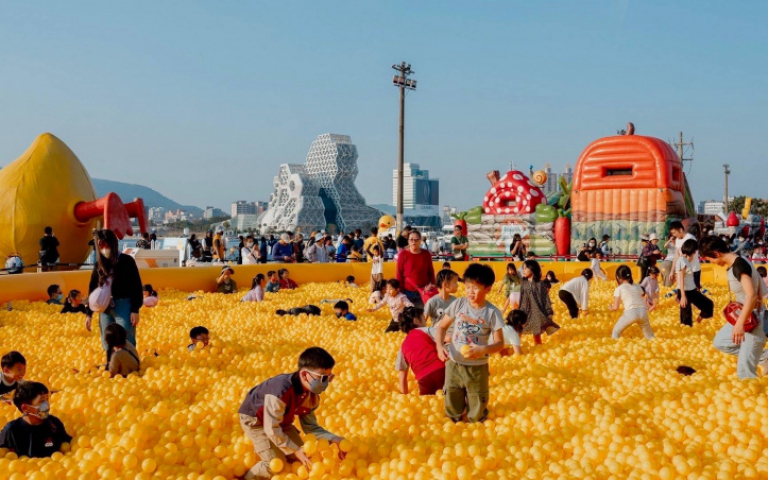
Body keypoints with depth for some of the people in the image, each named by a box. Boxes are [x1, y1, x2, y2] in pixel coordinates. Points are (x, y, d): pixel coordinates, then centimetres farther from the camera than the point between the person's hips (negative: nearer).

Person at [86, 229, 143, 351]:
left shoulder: (126, 261, -4)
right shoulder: (99, 264, 8)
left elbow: (137, 286, -5)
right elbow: (92, 289, 13)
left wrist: (135, 310, -11)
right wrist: (89, 314, 10)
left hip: (124, 306, -5)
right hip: (105, 308, 5)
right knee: (107, 345, 10)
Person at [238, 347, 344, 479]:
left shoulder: (313, 395, -16)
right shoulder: (281, 391, -42)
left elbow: (310, 426, -7)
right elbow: (272, 430, -35)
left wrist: (333, 439, -22)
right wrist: (295, 450, -30)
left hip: (282, 420, 8)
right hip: (255, 419, -7)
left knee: (301, 458, 5)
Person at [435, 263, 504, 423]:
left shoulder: (492, 313, -13)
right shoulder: (458, 304, -6)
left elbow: (500, 343, -11)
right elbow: (441, 326, 2)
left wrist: (483, 349, -30)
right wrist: (439, 346, -15)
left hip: (477, 367, -2)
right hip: (453, 364, 2)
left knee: (476, 415, 10)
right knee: (452, 405, 17)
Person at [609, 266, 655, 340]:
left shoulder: (618, 289, 10)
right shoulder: (637, 287, 23)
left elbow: (615, 308, 6)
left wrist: (610, 308, 28)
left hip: (631, 312, -4)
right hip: (643, 311, 4)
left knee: (616, 331, 15)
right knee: (649, 335, 23)